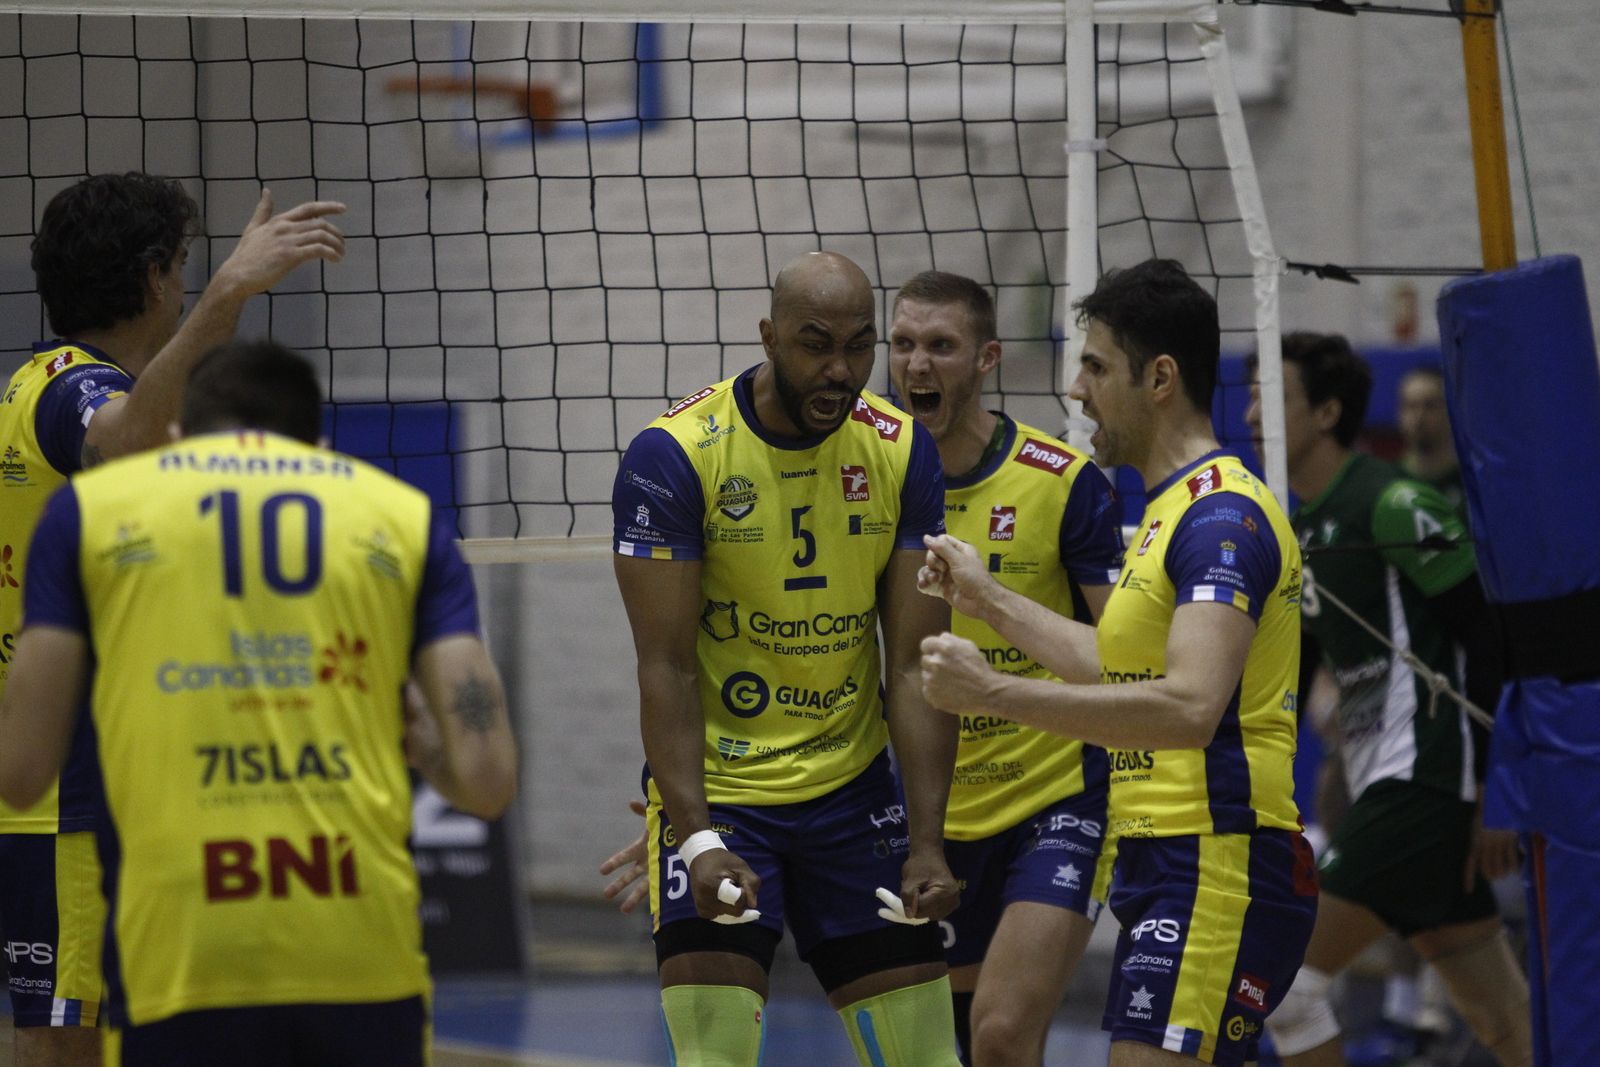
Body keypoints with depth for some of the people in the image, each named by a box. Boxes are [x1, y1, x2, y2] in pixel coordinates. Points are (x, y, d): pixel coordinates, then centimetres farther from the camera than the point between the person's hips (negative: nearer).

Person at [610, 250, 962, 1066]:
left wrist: (927, 843, -9)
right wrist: (697, 838, -25)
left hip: (852, 787, 4)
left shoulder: (903, 452, -2)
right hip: (712, 791, -4)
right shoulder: (674, 455, -14)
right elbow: (667, 669, -15)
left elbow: (914, 664, -2)